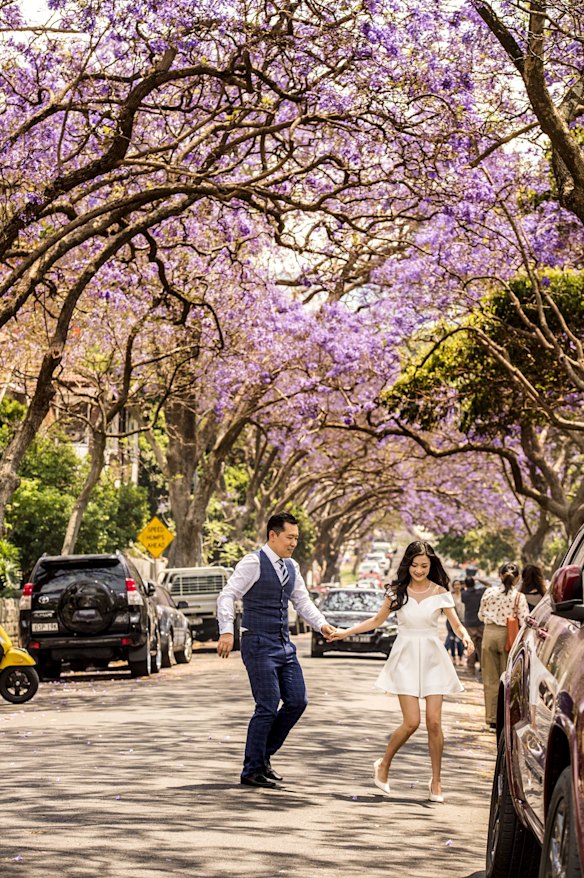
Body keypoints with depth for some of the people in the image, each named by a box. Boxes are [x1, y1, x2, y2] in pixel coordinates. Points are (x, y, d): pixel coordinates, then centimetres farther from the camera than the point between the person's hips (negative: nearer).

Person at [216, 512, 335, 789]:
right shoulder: (253, 563, -11)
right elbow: (227, 596, -16)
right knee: (268, 707, -9)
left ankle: (264, 756, 20)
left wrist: (321, 624, 4)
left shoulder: (291, 567, 13)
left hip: (284, 645, 8)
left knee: (297, 701, 5)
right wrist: (226, 631, -29)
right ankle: (251, 771, 4)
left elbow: (302, 601, 21)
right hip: (259, 645, -8)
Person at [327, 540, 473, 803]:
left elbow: (456, 625, 3)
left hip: (431, 658, 1)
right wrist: (345, 632, 11)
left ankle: (436, 782, 8)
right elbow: (377, 620, 15)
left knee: (434, 722, -6)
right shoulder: (397, 591, 3)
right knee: (411, 722, -11)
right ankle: (383, 765, 14)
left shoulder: (440, 593, 1)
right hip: (406, 658, 0)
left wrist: (465, 636, -20)